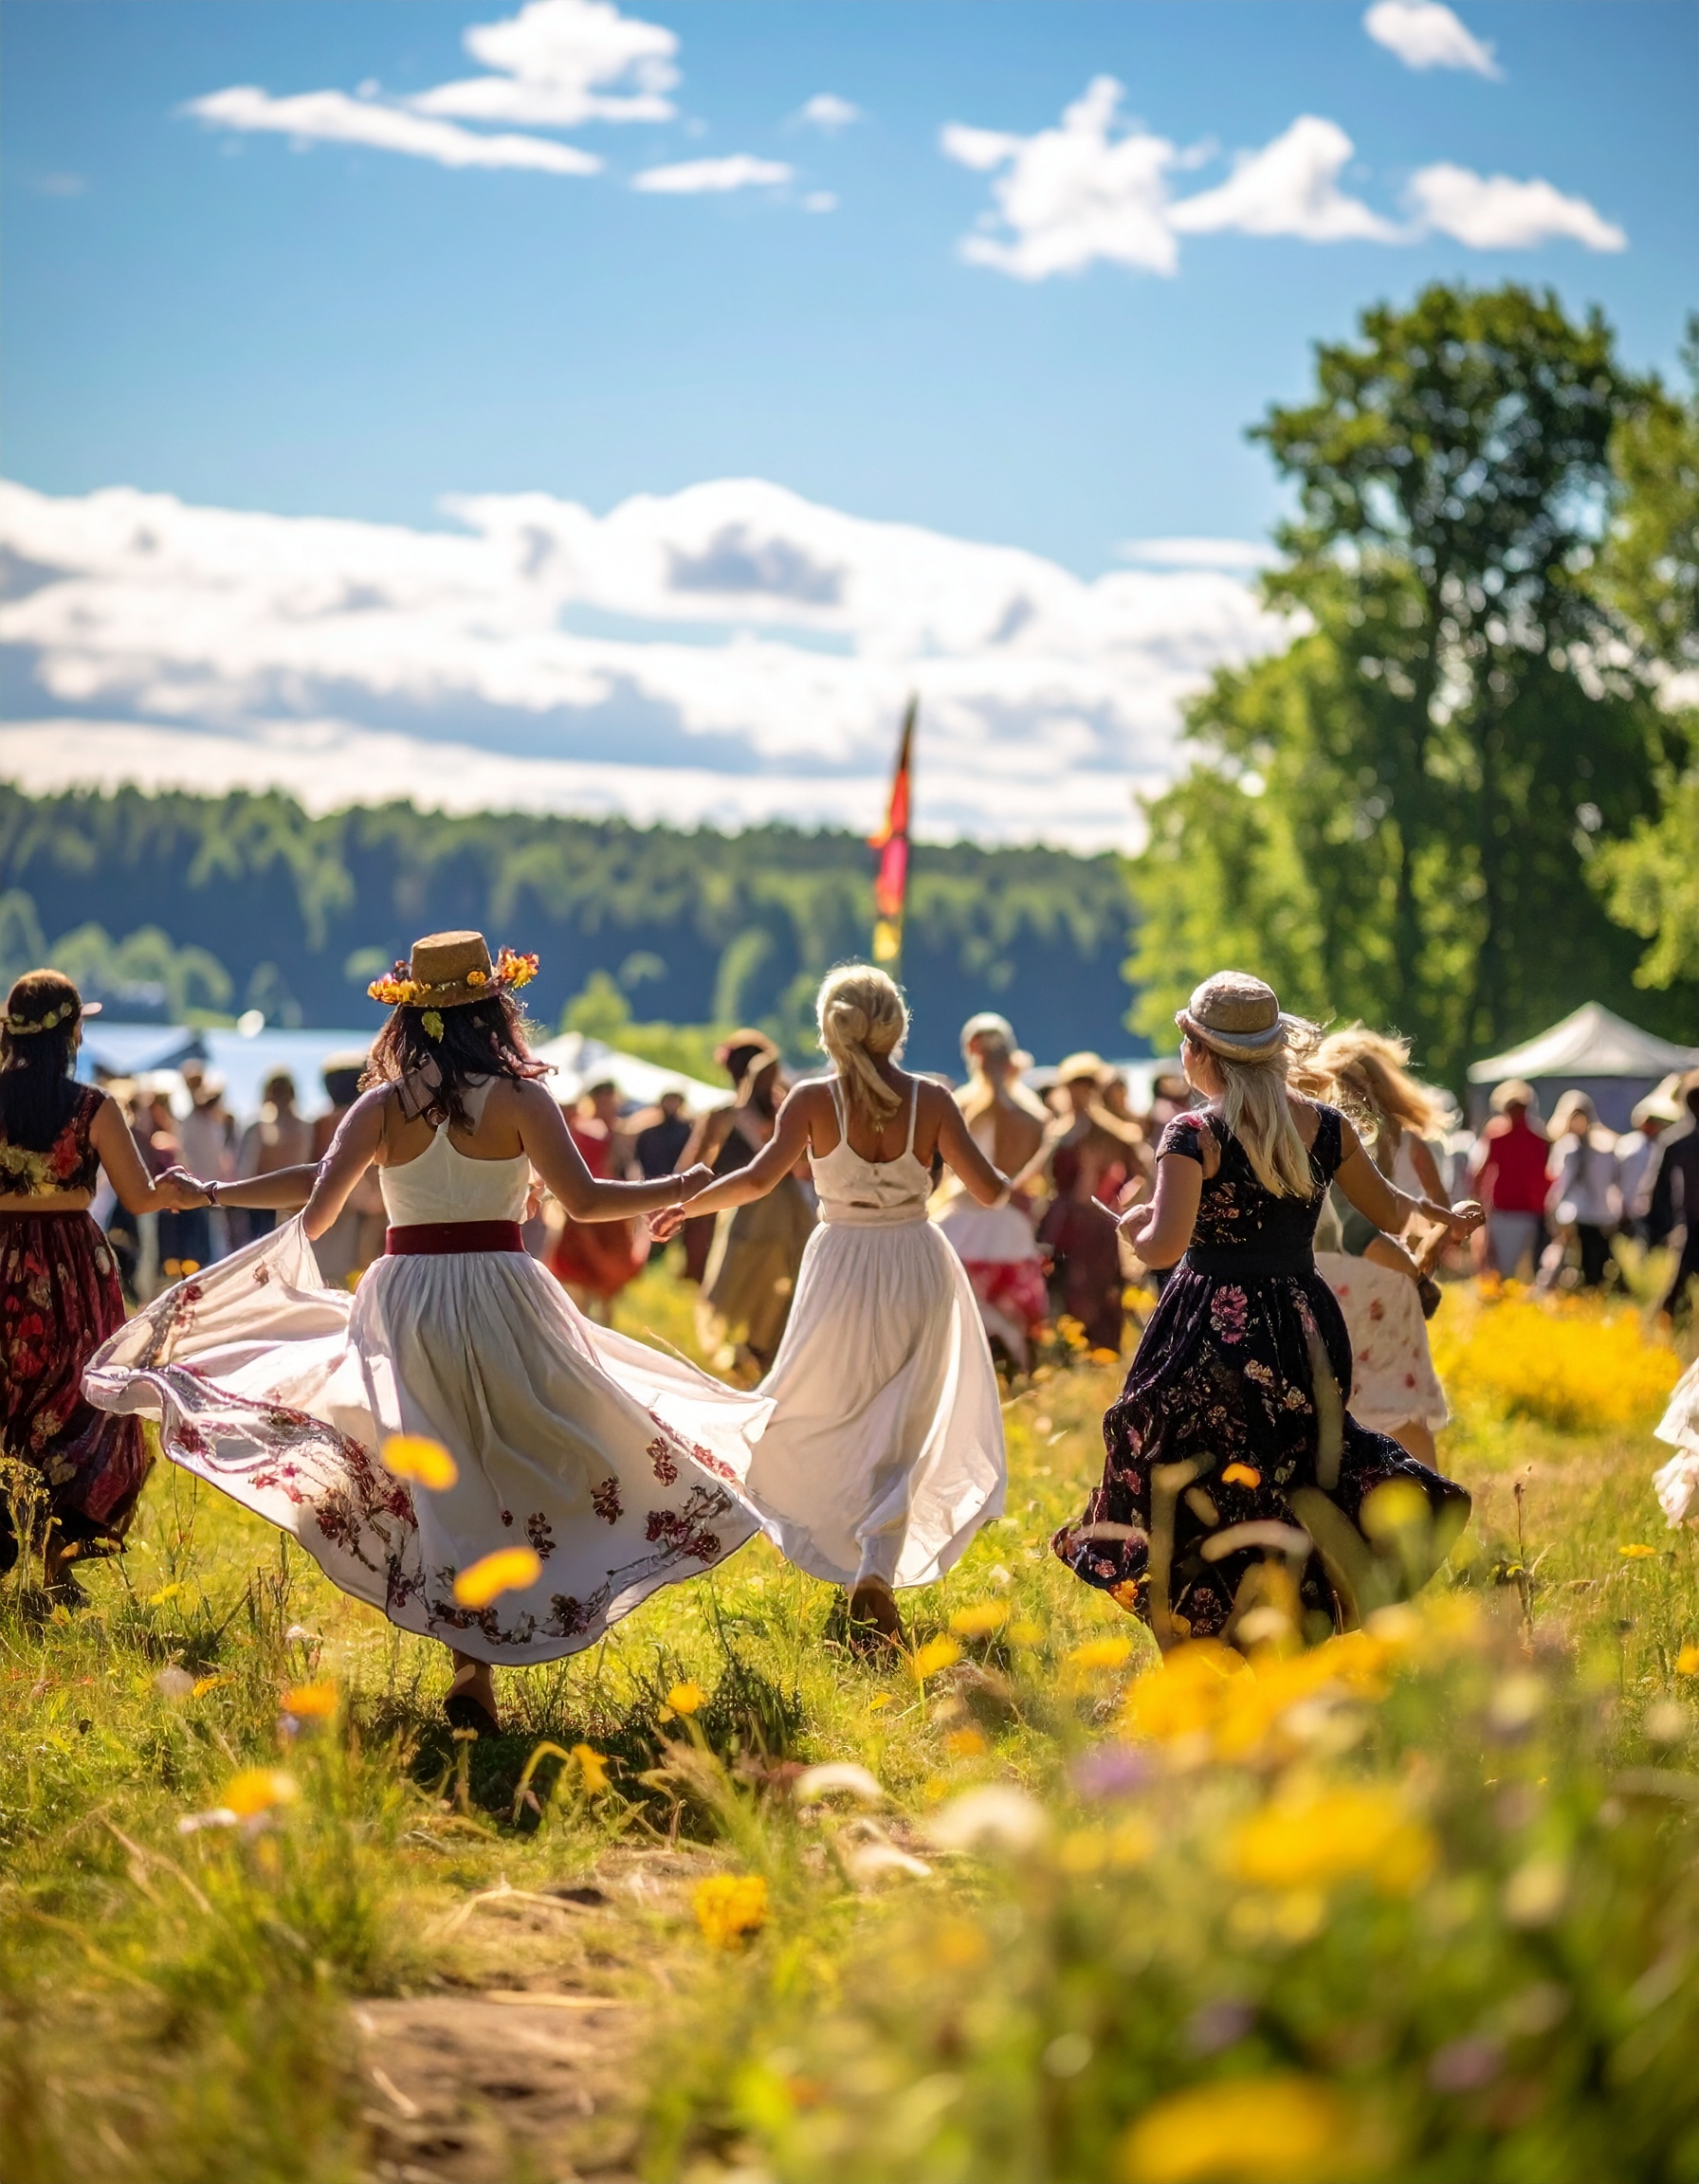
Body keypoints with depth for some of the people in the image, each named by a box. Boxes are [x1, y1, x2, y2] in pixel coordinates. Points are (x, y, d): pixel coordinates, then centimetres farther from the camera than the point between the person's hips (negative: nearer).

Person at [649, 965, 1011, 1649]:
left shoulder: (814, 1101, -8)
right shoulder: (930, 1100, -5)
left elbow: (760, 1178, -19)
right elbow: (988, 1189, -9)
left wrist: (686, 1202, -6)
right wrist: (1022, 1183, 14)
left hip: (842, 1271, -1)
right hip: (918, 1269, 1)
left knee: (808, 1420, 20)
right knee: (898, 1439, 5)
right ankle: (876, 1573, -13)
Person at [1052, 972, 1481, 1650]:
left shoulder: (1194, 1135, -11)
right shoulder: (1325, 1125, 4)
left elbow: (1164, 1246, -21)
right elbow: (1390, 1212, 17)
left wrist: (1135, 1226, 2)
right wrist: (1444, 1215, 38)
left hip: (1215, 1335, -5)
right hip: (1304, 1332, 5)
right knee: (1284, 1476, 23)